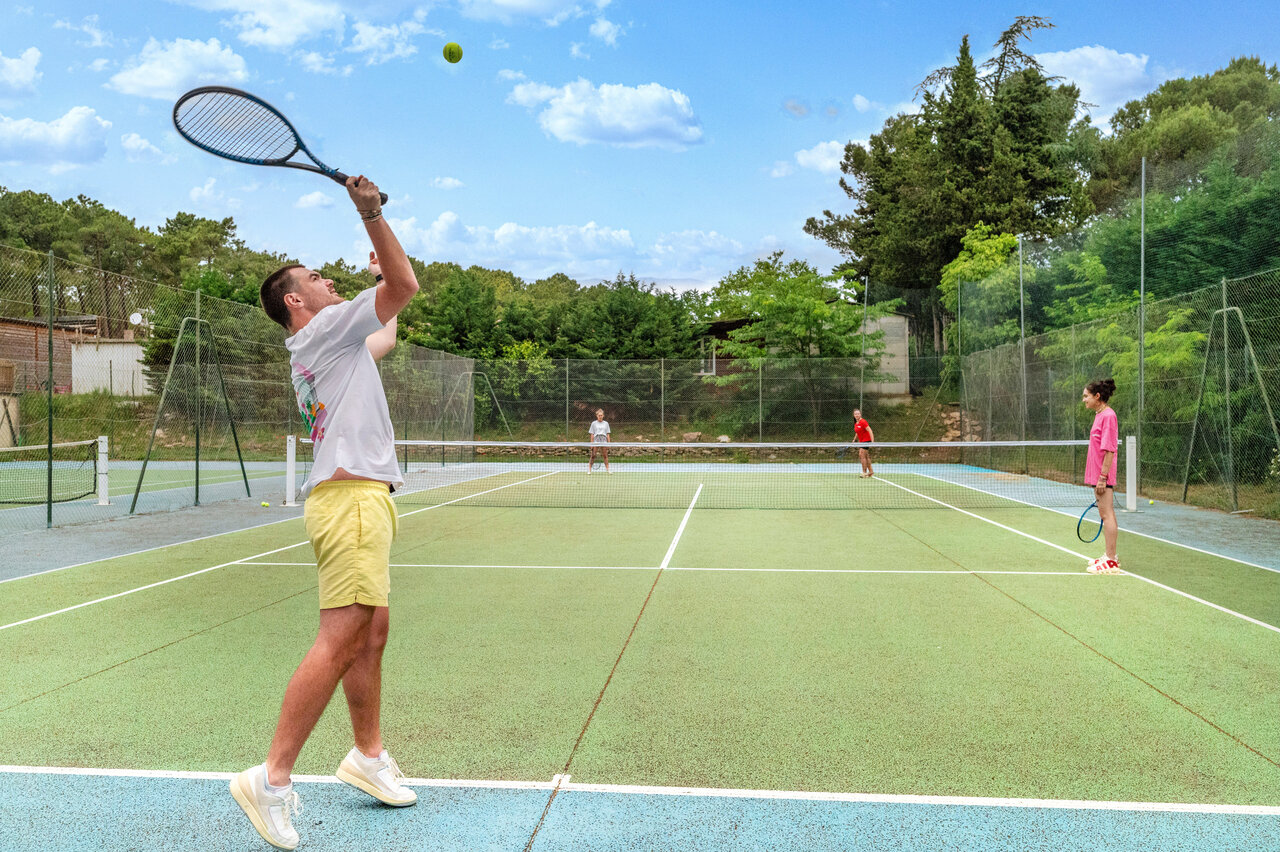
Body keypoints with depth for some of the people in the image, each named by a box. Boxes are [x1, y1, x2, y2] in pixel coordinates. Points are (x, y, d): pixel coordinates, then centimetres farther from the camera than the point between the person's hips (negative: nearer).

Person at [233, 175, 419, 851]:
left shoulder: (333, 344, 25)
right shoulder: (322, 329, -1)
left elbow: (385, 335, 41)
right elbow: (405, 286, -7)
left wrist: (379, 268, 49)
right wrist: (372, 214, -12)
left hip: (360, 495, 10)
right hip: (350, 495, -10)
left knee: (371, 632, 13)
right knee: (341, 639, -14)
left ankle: (368, 756, 24)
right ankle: (272, 779, -9)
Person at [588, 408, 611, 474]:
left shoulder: (606, 423, 11)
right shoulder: (594, 423, 6)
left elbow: (607, 434, 12)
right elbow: (592, 434, 5)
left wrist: (609, 443, 4)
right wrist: (591, 443, -2)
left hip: (604, 440, 2)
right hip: (596, 439, -2)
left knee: (605, 455, 1)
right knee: (593, 455, -5)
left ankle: (607, 469, 3)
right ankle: (589, 470, -1)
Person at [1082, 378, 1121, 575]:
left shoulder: (1108, 415, -15)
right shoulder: (1100, 415, 14)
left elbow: (1109, 449, -19)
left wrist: (1103, 476, -21)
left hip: (1103, 475, -10)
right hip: (1097, 474, 10)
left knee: (1107, 515, -7)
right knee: (1106, 514, 15)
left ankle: (1110, 562, -3)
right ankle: (1109, 556, 23)